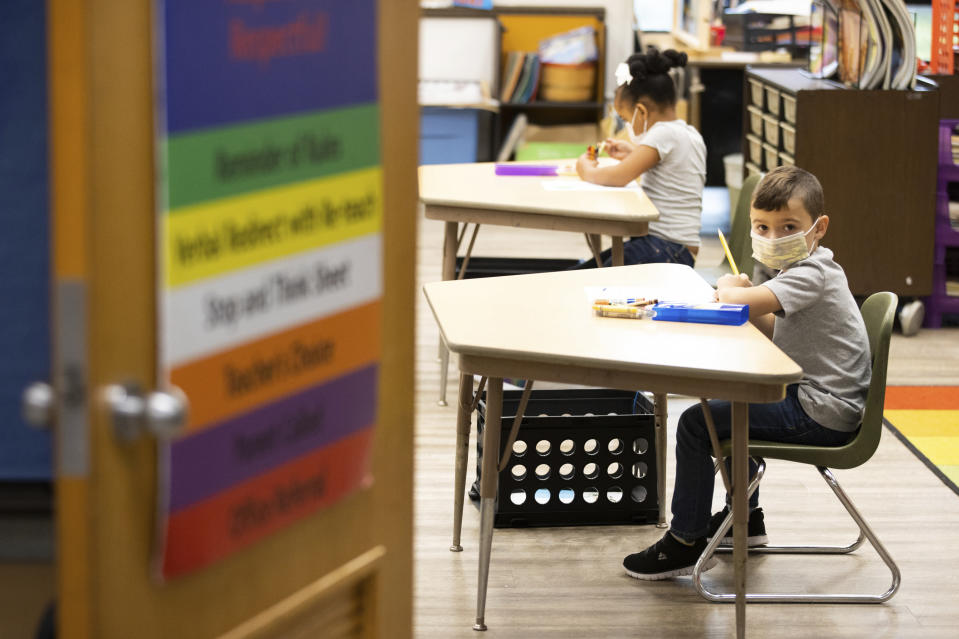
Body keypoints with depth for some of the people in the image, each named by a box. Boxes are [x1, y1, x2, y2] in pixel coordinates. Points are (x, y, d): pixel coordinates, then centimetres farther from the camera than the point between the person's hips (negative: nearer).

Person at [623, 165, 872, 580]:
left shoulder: (811, 274, -22)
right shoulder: (808, 270, 11)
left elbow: (741, 302, -35)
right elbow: (777, 333, 17)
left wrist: (728, 290, -12)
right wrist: (743, 298, 0)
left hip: (822, 414, -11)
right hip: (813, 397, 11)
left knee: (696, 424, -12)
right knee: (732, 403, 33)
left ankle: (686, 541, -3)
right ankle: (745, 516, 43)